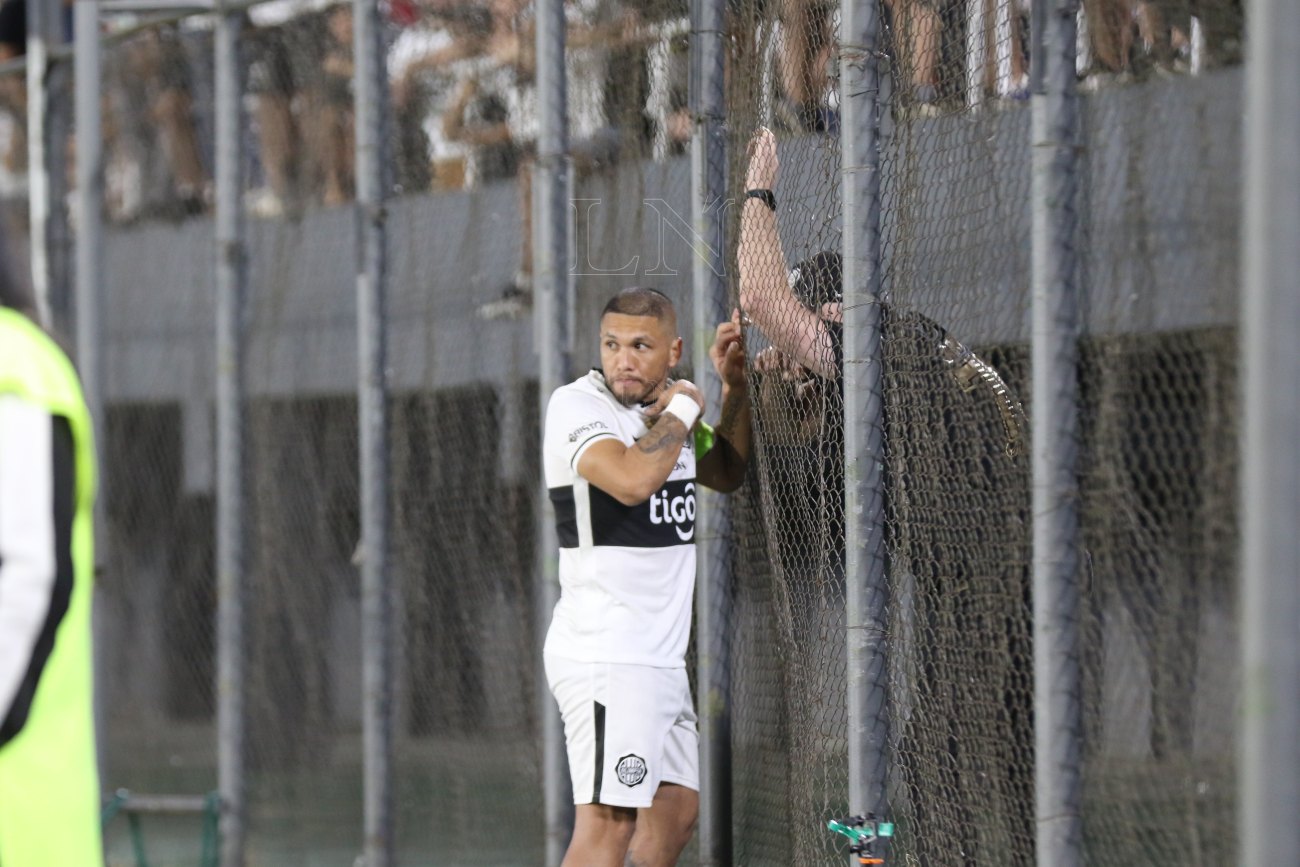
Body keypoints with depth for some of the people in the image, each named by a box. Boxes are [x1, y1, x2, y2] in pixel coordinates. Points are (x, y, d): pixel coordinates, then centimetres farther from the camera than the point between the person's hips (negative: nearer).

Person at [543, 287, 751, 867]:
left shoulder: (658, 411, 15)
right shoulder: (578, 405, -10)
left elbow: (727, 473, 31)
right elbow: (633, 480, -28)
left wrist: (733, 386, 16)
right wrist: (684, 408, -13)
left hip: (660, 659, 9)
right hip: (605, 659, -9)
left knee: (675, 813, 12)